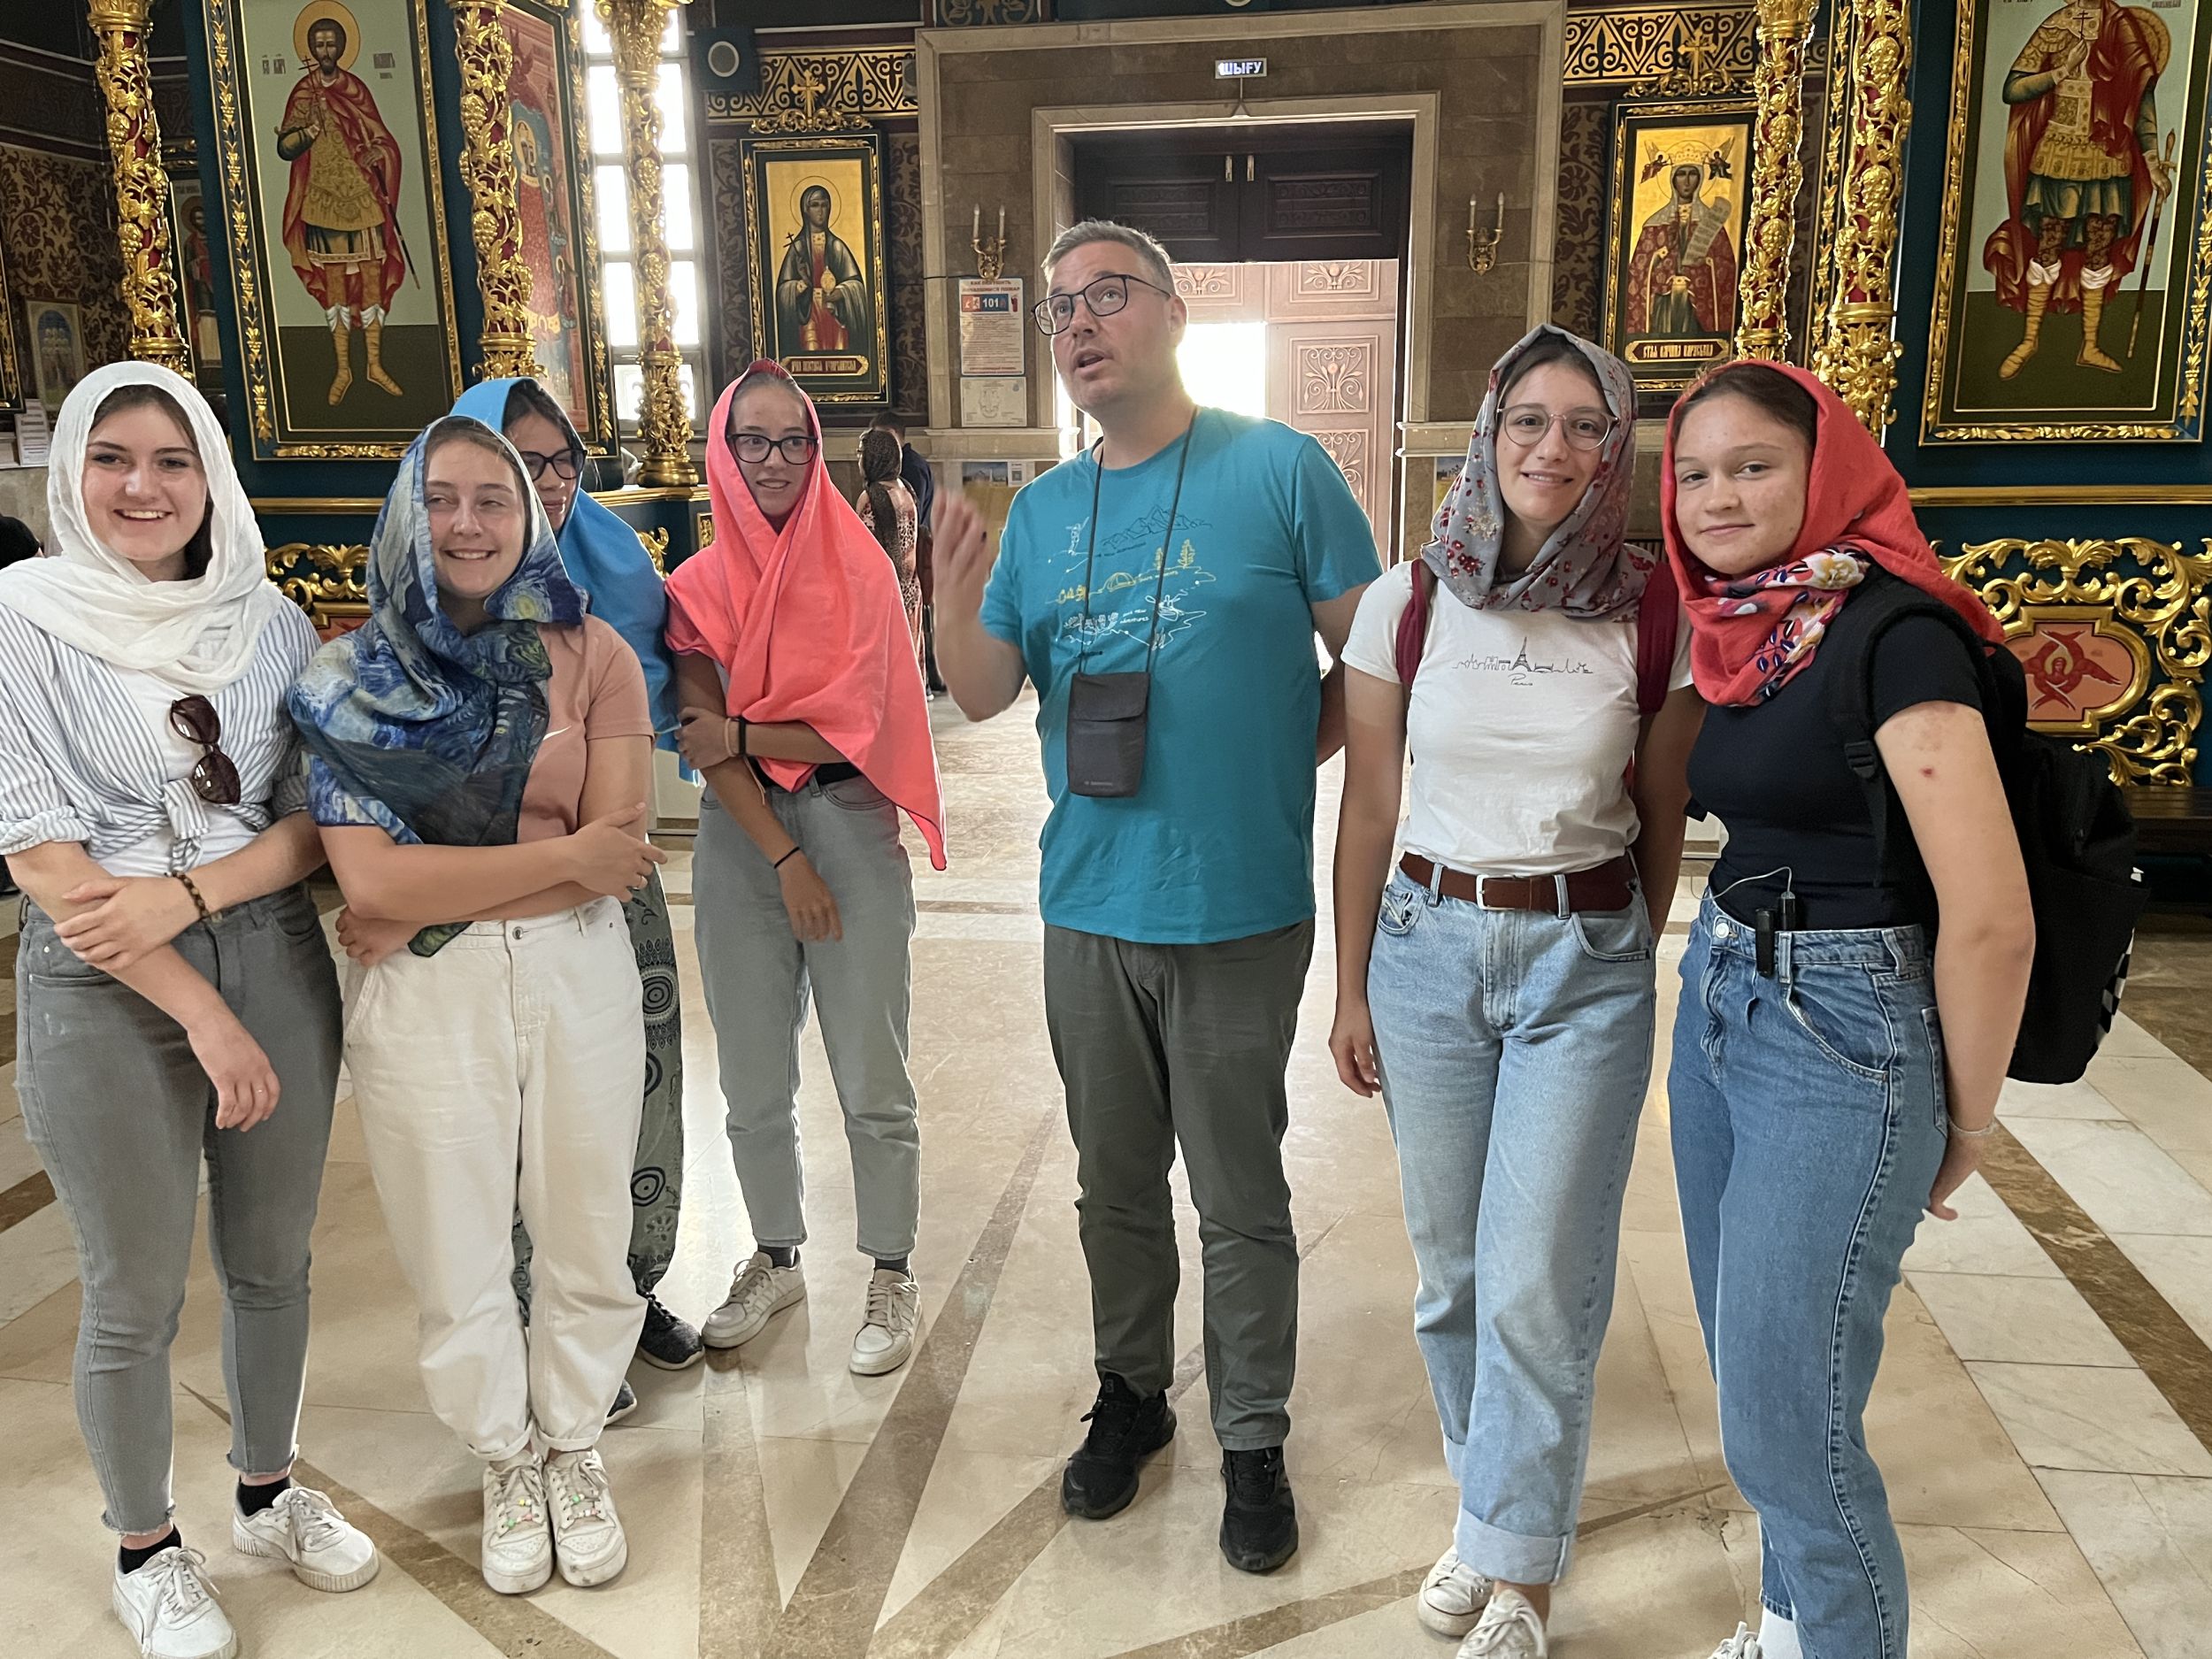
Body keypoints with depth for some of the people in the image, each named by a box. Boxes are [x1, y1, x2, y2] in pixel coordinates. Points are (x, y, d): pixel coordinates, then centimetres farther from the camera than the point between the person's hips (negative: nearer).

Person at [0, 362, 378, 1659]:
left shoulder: (267, 619, 4)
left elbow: (315, 820, 3)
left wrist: (185, 893, -15)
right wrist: (199, 1010, -15)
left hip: (275, 959, 3)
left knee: (273, 1260, 15)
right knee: (137, 1294, 9)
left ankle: (270, 1493, 38)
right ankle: (149, 1552, 31)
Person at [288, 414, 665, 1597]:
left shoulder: (590, 655, 0)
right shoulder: (352, 675, -1)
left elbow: (616, 852, -8)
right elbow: (369, 884, -11)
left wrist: (427, 906, -13)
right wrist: (567, 854, -13)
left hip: (576, 975, 1)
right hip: (423, 1001, 0)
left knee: (585, 1237, 12)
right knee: (455, 1257, 12)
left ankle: (574, 1448, 38)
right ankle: (506, 1465, 38)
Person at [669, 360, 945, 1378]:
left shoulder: (859, 571, -1)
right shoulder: (696, 586, 4)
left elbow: (852, 727, -8)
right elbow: (706, 745, -3)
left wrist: (738, 736, -9)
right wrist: (785, 860, -10)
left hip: (850, 827, -2)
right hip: (739, 839, 3)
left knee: (872, 1085, 1)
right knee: (753, 1086, 12)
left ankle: (891, 1277, 19)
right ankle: (776, 1260, 32)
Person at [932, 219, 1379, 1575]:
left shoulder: (1280, 470, -7)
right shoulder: (1040, 511, 8)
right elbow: (986, 698, 7)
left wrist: (1286, 760, -7)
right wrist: (957, 605, -11)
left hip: (1240, 913, -4)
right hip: (1089, 907, 5)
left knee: (1242, 1199, 9)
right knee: (1116, 1183, 19)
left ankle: (1255, 1439, 28)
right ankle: (1133, 1393, 39)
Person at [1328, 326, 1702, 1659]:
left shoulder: (1659, 616, -5)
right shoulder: (1407, 602, -2)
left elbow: (1662, 819, 5)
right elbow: (1368, 811, 3)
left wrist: (1633, 960, 12)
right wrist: (1352, 990, 5)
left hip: (1588, 962, -2)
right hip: (1429, 947, 2)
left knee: (1537, 1283, -2)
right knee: (1455, 1264, 12)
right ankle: (1501, 1505, 36)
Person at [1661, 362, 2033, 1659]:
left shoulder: (1890, 632, -18)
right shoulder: (1743, 633, 6)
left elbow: (1991, 919, -20)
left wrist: (1965, 1125, -9)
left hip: (1842, 1036, -8)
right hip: (1720, 999, 8)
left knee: (1785, 1418, 0)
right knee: (1746, 1365, 19)